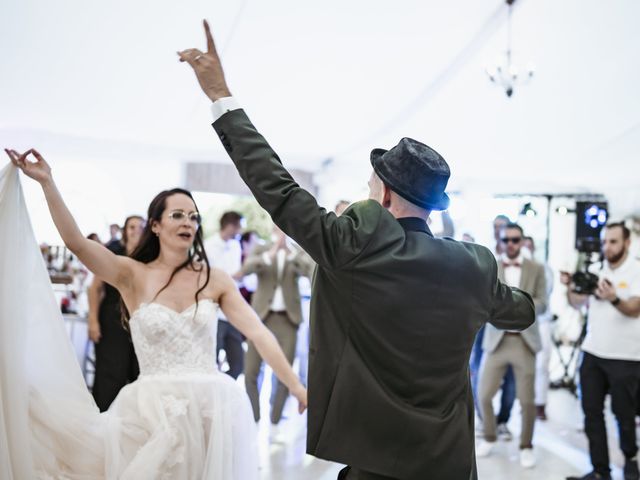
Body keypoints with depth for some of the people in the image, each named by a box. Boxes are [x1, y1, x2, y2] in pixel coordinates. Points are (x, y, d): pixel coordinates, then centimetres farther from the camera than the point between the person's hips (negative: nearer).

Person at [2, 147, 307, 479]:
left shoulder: (214, 279, 3)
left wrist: (296, 387, -6)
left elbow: (258, 333, -2)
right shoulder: (133, 275, 1)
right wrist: (46, 182, -20)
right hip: (152, 409, -1)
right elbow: (75, 241, -12)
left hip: (213, 408, 2)